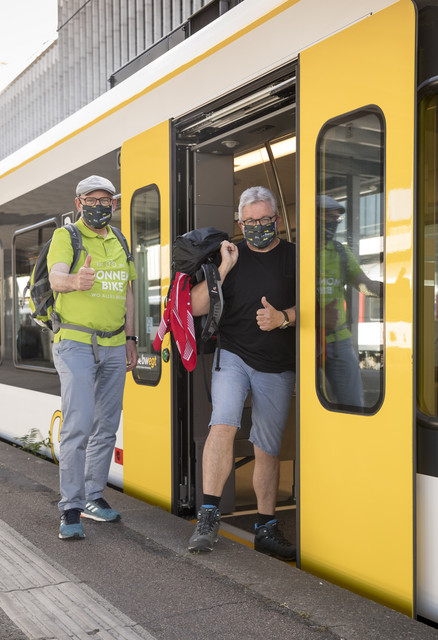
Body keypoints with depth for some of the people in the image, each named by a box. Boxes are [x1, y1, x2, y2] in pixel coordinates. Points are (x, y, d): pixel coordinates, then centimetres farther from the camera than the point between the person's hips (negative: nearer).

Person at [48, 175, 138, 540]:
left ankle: (94, 497, 22)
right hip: (76, 343, -6)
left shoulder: (119, 242, 14)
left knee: (106, 426, 10)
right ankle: (71, 509, -6)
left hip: (114, 346, 6)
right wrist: (74, 281, -47)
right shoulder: (66, 237, -5)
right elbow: (55, 277, -24)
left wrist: (130, 339, 13)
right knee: (78, 425, -13)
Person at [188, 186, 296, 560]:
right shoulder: (231, 256, 9)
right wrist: (224, 268, -8)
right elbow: (197, 307, 3)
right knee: (224, 424, -24)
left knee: (268, 448, 7)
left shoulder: (294, 257, 5)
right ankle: (209, 516, -19)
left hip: (277, 367, 0)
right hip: (233, 357, 0)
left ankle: (266, 529, 17)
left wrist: (283, 317, -18)